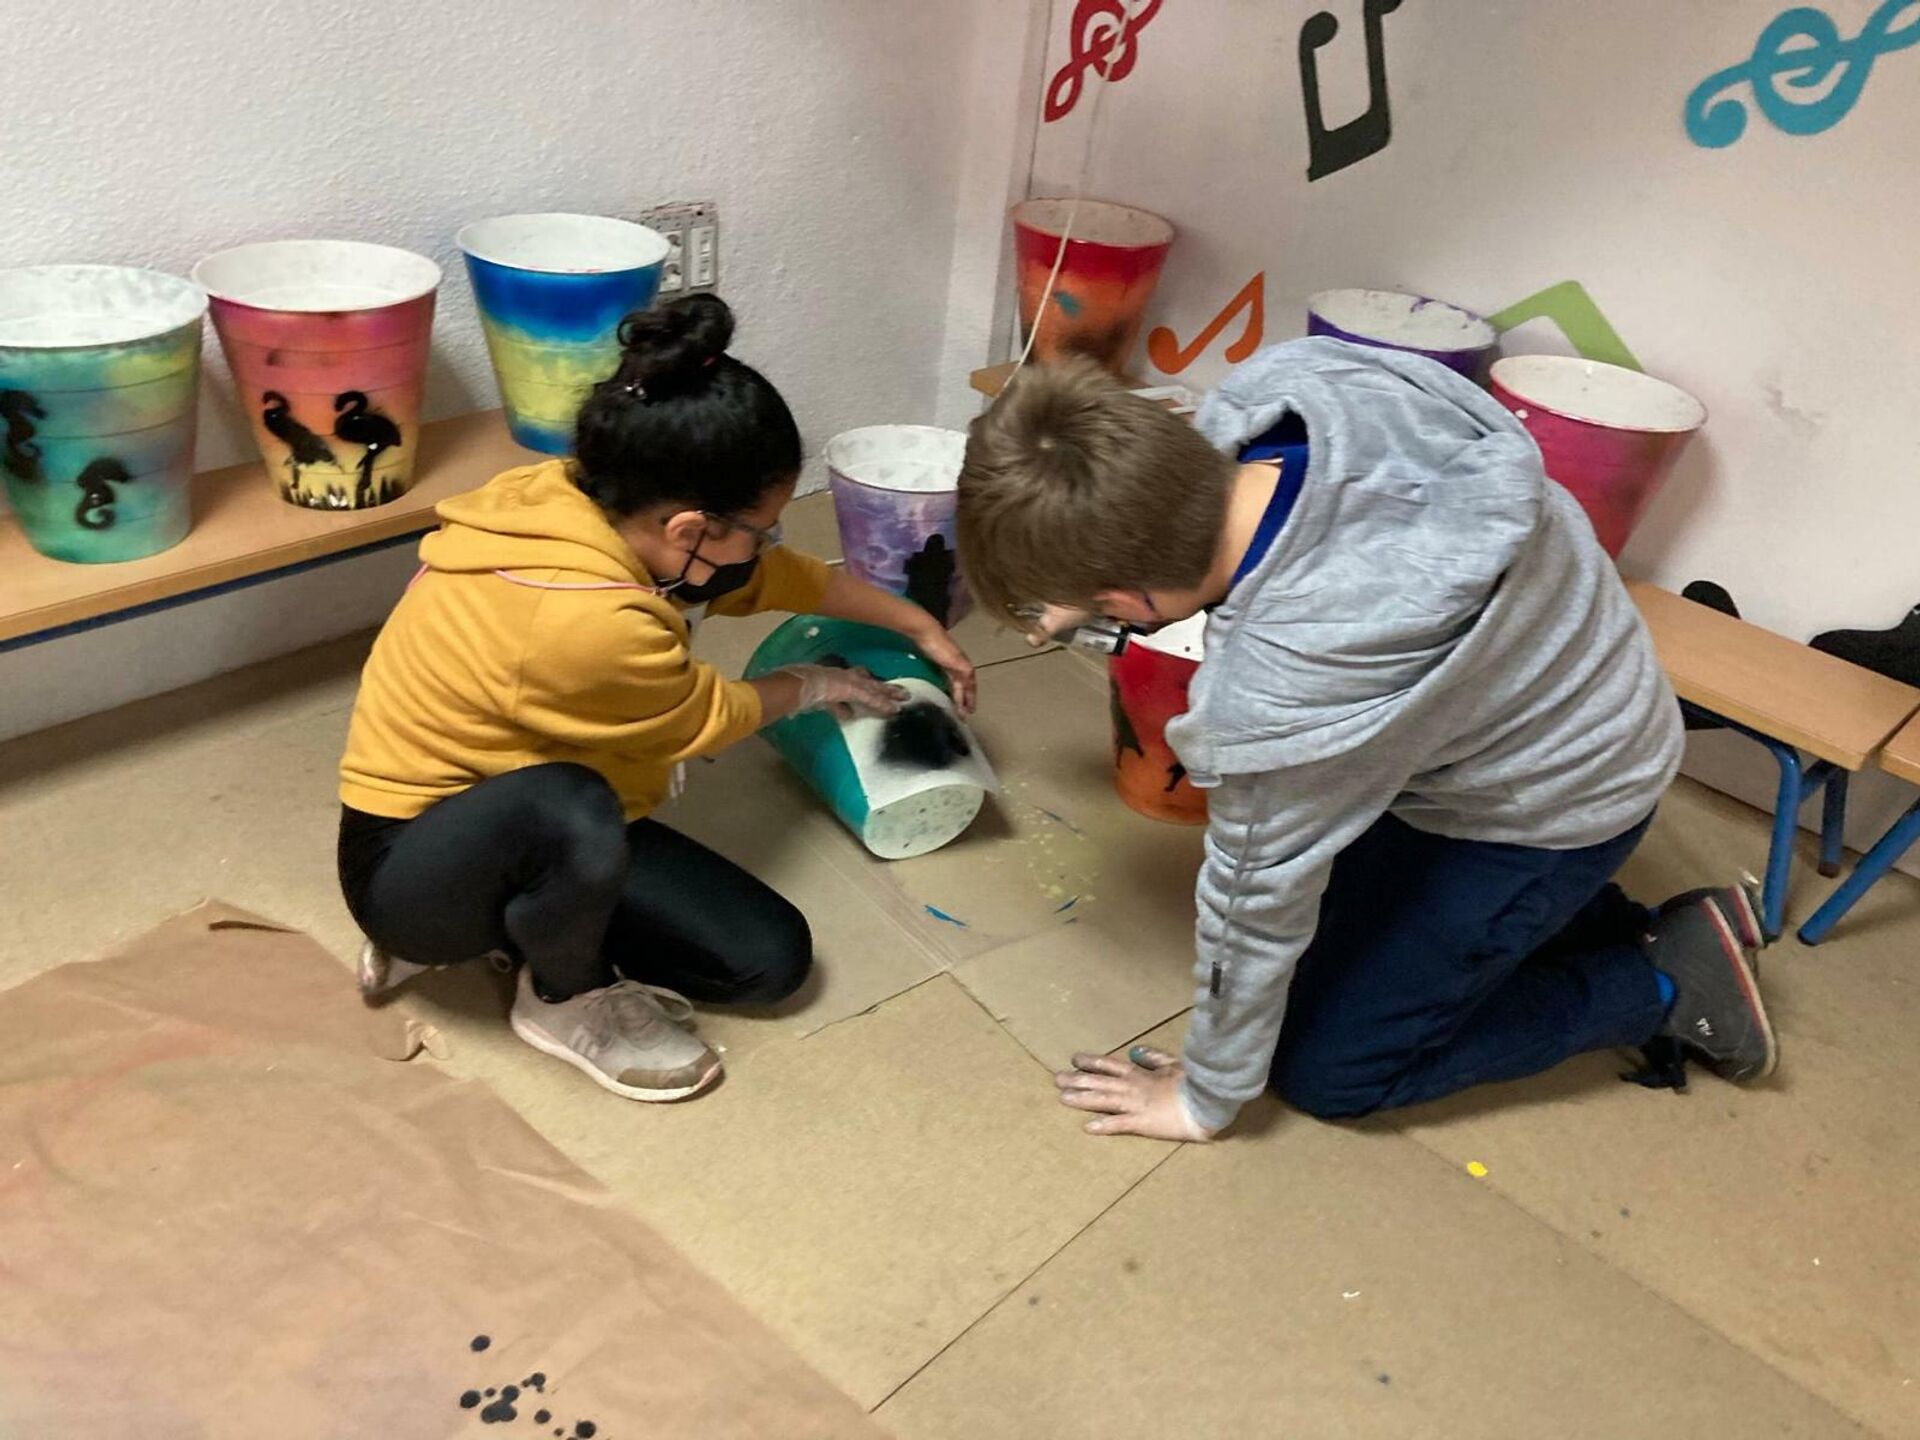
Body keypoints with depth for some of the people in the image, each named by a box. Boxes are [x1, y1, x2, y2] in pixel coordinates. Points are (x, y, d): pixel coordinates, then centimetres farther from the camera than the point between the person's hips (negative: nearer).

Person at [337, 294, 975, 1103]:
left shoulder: (592, 501, -10)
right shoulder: (587, 620, -35)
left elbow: (775, 578, 7)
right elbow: (708, 718, -13)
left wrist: (919, 626, 16)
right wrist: (811, 686, 6)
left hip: (539, 824, 8)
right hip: (415, 860, -7)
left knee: (770, 958, -4)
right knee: (570, 811, -41)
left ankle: (506, 925, 10)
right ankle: (564, 1000, -8)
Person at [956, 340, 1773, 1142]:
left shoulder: (1279, 694, -40)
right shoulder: (1291, 382, -25)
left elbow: (1255, 910, -22)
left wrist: (1204, 1097, -3)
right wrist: (1087, 597, 7)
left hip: (1550, 805, -7)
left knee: (1325, 1072, 6)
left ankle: (1668, 985, 13)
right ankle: (1604, 923, 24)